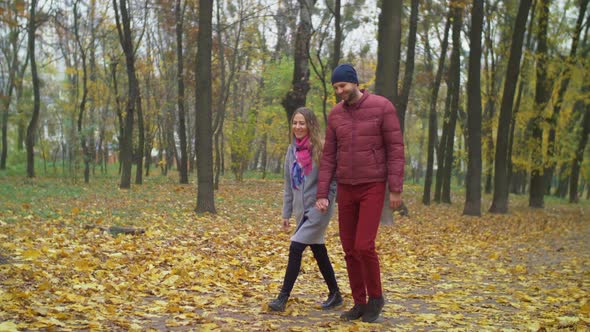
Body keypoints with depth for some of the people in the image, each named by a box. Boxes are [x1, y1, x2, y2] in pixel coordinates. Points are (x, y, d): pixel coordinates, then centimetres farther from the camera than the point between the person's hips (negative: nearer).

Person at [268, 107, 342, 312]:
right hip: (302, 210, 6)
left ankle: (283, 297, -9)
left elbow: (333, 179, -8)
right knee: (319, 253, 13)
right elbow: (289, 184, 13)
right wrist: (286, 213, 13)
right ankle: (335, 295, 26)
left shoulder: (320, 149, -9)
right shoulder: (292, 150, 8)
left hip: (318, 210, -6)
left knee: (296, 248, -14)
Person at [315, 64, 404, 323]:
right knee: (350, 250, 5)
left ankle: (375, 296, 10)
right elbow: (329, 157, 6)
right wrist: (322, 195, -1)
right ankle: (360, 304, 17)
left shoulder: (383, 107, -9)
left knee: (364, 246, -14)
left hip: (373, 188, -5)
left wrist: (396, 189, -14)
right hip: (346, 189, 5)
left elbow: (395, 149, -9)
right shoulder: (335, 114, 6)